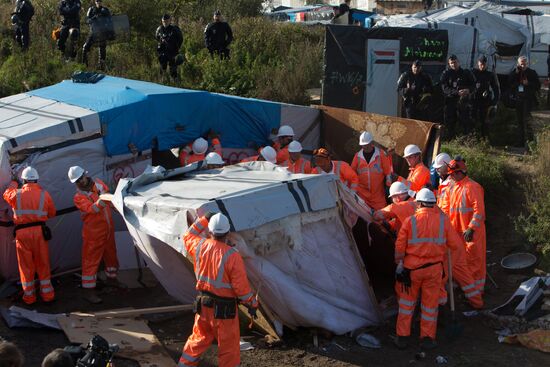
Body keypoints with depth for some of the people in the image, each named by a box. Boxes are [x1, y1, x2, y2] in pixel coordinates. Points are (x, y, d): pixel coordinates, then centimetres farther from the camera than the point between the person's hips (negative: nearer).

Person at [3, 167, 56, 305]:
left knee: (26, 265, 9)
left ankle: (29, 296, 17)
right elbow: (52, 213, 6)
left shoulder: (16, 194, -2)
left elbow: (6, 194, 21)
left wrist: (13, 183, 39)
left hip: (22, 232, 0)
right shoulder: (44, 194, -3)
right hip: (39, 231, 0)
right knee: (43, 264, 10)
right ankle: (47, 294, 17)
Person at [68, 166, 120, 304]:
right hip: (93, 231, -6)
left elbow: (108, 194, 22)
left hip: (108, 228, 7)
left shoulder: (98, 183, 5)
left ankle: (111, 278, 43)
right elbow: (91, 209, -30)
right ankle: (88, 291, -4)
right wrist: (101, 201, -45)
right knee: (91, 260, -6)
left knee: (111, 255, 21)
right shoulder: (78, 197, -13)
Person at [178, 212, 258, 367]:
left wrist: (204, 220, 17)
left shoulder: (200, 246, -8)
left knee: (199, 338, 24)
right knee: (229, 346, 8)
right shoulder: (232, 255, -23)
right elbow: (241, 285, -18)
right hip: (224, 309, -6)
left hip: (203, 304, 6)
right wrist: (252, 304, -5)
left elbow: (188, 236, 17)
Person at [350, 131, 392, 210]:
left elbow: (388, 171, 2)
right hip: (362, 193, 1)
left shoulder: (381, 154, -2)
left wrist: (388, 186, 0)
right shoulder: (358, 156, 4)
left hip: (378, 193, -1)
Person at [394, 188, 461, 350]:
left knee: (407, 302, 13)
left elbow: (399, 247, -5)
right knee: (430, 303, 12)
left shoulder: (410, 220, -7)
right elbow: (455, 244, -1)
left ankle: (402, 337, 15)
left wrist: (399, 264, 11)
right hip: (434, 267, 1)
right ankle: (427, 338, 17)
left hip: (412, 267, -1)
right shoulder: (443, 220, -4)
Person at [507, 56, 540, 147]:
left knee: (526, 119, -13)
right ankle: (522, 140, 14)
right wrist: (516, 72, -8)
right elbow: (509, 83, -3)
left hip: (528, 99, -4)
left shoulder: (532, 73, 2)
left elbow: (538, 86, 1)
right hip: (518, 99, 4)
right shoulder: (514, 73, 12)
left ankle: (528, 140, -14)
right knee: (520, 120, 7)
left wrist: (528, 83, -15)